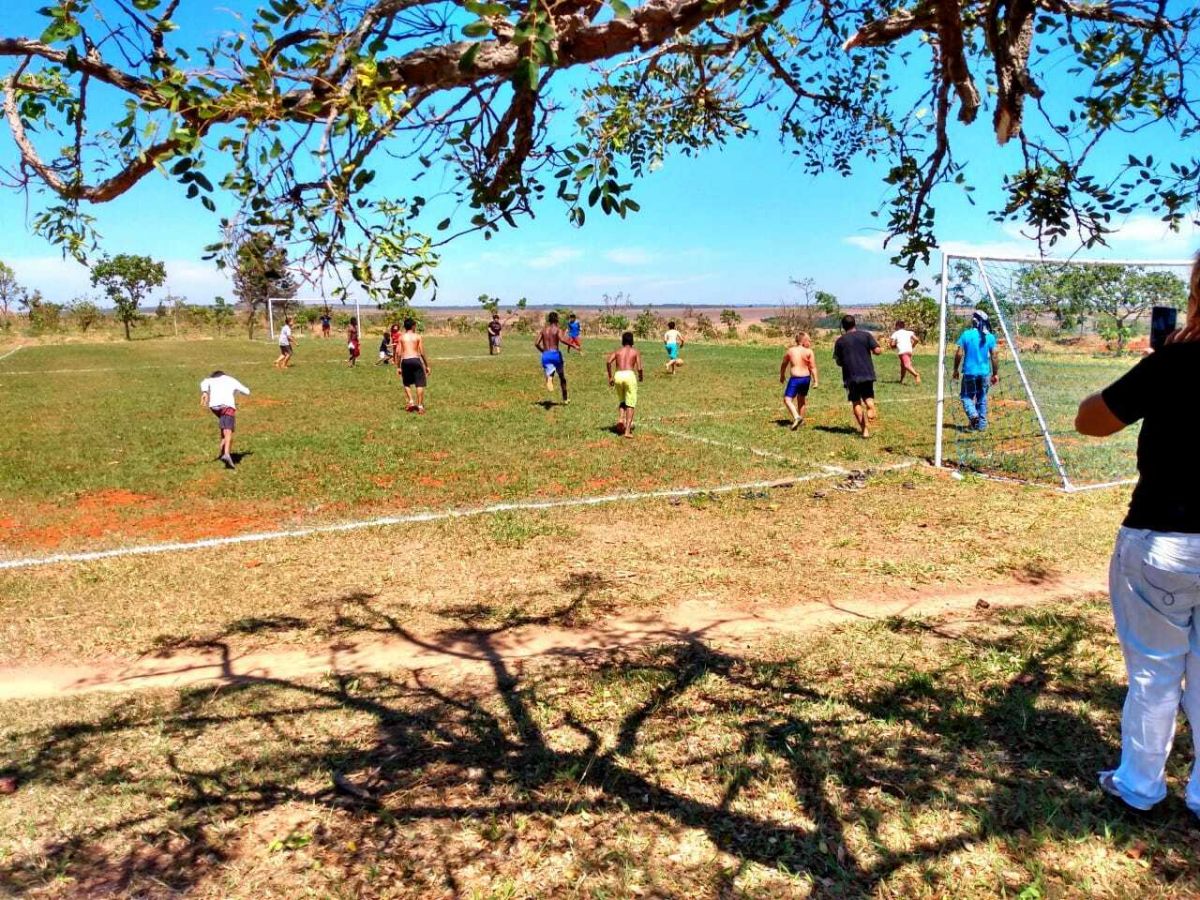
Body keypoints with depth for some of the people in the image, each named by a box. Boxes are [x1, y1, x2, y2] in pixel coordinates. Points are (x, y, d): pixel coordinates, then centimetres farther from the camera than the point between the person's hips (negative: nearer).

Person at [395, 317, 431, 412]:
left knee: (406, 383, 19)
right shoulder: (417, 337, 4)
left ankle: (411, 401, 4)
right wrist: (427, 366, 6)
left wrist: (398, 367, 9)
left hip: (405, 361, 2)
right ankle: (420, 406, 1)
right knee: (420, 384, 4)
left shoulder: (401, 337, 9)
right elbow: (422, 352, 0)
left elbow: (398, 352, 3)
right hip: (415, 360, -2)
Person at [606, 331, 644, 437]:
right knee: (630, 404, 4)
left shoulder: (618, 350, 18)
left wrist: (610, 377, 7)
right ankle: (627, 430, -5)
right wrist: (641, 376, 23)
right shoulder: (635, 351, 13)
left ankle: (620, 419, -4)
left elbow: (608, 362, 0)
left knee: (621, 401, 23)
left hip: (618, 375, 2)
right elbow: (639, 368, 2)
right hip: (630, 375, -2)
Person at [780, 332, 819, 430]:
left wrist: (782, 376, 25)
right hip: (806, 378, 3)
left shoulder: (790, 350, -1)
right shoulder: (809, 352, -4)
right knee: (802, 398, 22)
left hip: (795, 379, -3)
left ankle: (796, 417, -24)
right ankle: (801, 420, 32)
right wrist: (815, 381, -1)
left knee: (787, 400, -3)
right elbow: (813, 367, -6)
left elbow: (784, 365, 10)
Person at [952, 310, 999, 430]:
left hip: (969, 372, -2)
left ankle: (973, 415, -17)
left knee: (966, 396, 9)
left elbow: (959, 353, -8)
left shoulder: (966, 335, -7)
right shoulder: (990, 337, 0)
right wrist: (996, 373, 9)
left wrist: (956, 370, 4)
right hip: (985, 373, 3)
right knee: (982, 399, 13)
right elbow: (994, 356, 1)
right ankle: (982, 424, 14)